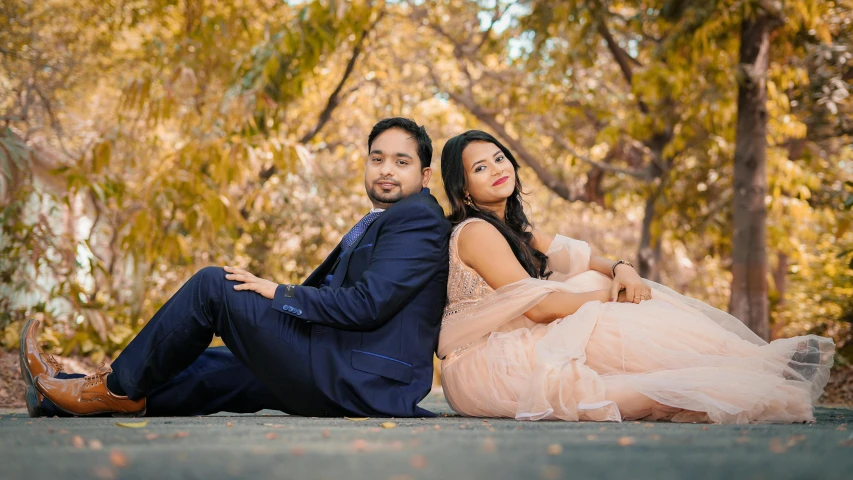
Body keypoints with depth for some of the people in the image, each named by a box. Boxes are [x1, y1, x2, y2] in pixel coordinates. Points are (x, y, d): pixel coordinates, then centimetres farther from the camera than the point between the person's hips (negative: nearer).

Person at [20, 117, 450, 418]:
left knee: (212, 285, -7)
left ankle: (121, 387, 5)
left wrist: (279, 293, -11)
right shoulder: (374, 225, 25)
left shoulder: (418, 218, -8)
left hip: (361, 380, -10)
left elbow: (367, 305, -19)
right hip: (348, 379, 10)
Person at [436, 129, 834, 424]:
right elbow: (537, 306, -19)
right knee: (614, 328, -21)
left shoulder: (512, 226, 15)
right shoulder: (475, 231, -14)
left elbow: (574, 257, 10)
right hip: (478, 364, -8)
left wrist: (619, 270, -11)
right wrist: (610, 296, -10)